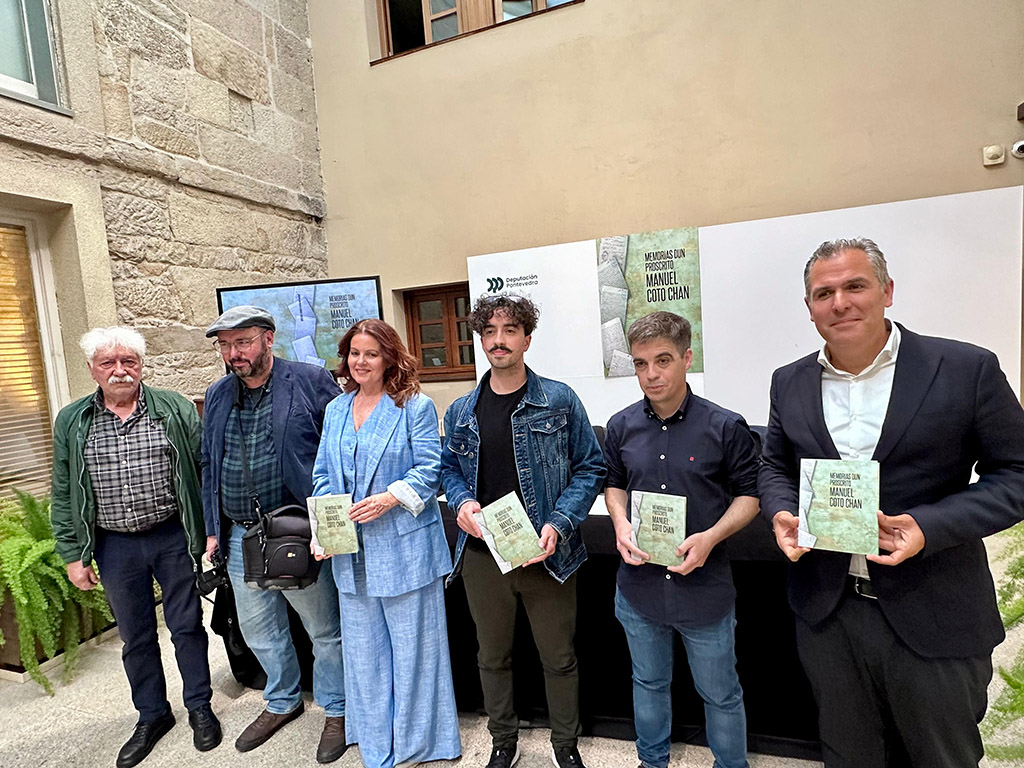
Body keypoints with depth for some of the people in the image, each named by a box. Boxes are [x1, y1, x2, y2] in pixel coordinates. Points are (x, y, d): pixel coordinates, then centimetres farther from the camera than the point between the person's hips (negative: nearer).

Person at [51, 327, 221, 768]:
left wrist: (211, 530, -7)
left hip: (174, 537, -2)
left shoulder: (175, 410, -5)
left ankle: (200, 707, 31)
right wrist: (72, 555, 2)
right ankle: (152, 715, 37)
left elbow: (204, 471, -4)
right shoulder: (71, 423, 2)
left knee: (187, 626, 10)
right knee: (135, 636, 17)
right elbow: (63, 496, 6)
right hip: (115, 546, 2)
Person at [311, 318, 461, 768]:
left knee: (412, 648, 7)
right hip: (351, 552, 6)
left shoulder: (415, 406, -5)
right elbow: (323, 475, 12)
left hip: (405, 547, -5)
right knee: (363, 651, 17)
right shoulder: (336, 410, 12)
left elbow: (428, 469, -9)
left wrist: (390, 498, -23)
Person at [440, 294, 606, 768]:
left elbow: (590, 468, -5)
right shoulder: (461, 412, 3)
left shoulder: (559, 401, -7)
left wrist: (558, 524, -16)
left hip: (545, 554, -2)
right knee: (492, 656, 20)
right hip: (482, 555, 3)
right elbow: (449, 468, 14)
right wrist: (462, 501, -8)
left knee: (558, 657, 15)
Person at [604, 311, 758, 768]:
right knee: (649, 684, 24)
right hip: (639, 583, 3)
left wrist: (711, 537, -19)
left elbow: (748, 494, -4)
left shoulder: (725, 427, -12)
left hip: (705, 586, -3)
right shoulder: (622, 427, -2)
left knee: (720, 693, 17)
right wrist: (621, 524, -8)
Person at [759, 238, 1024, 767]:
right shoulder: (789, 383, 1)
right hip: (828, 610, 3)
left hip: (934, 618, -2)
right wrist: (782, 512, -9)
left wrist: (929, 526, -21)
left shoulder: (968, 368, -9)